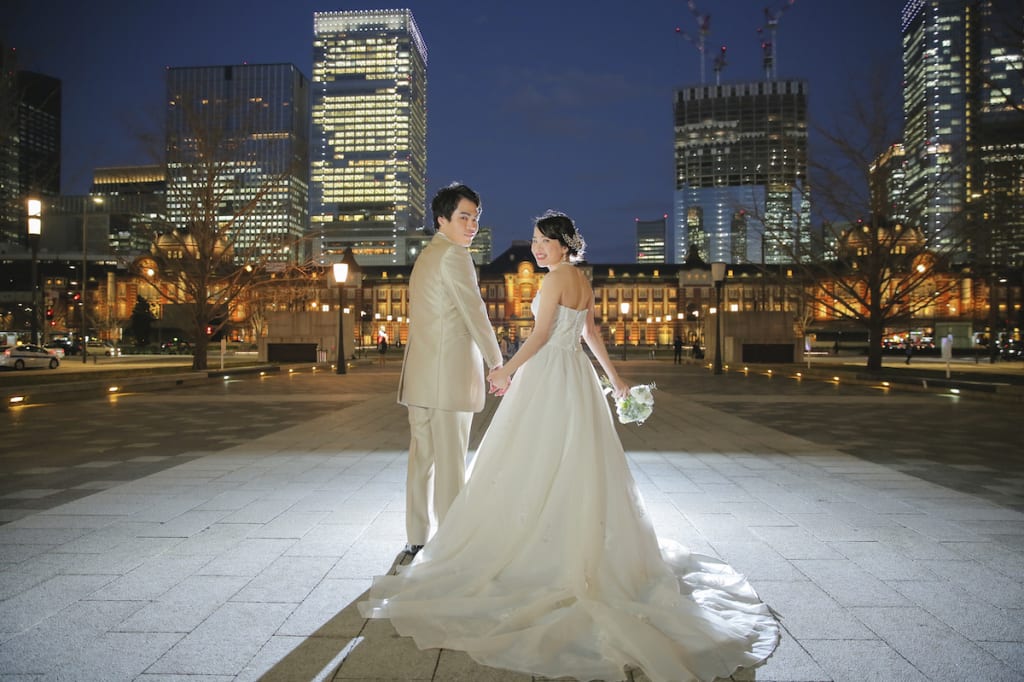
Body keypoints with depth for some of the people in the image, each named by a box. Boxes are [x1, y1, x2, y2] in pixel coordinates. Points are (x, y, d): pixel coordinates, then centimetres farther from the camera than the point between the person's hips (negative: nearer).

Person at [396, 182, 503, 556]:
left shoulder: (425, 257, 20)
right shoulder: (454, 255, -10)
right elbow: (475, 314, -11)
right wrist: (497, 364, -2)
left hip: (419, 375, 9)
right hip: (449, 374, -9)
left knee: (422, 458, 11)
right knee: (451, 463, -4)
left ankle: (417, 539, 17)